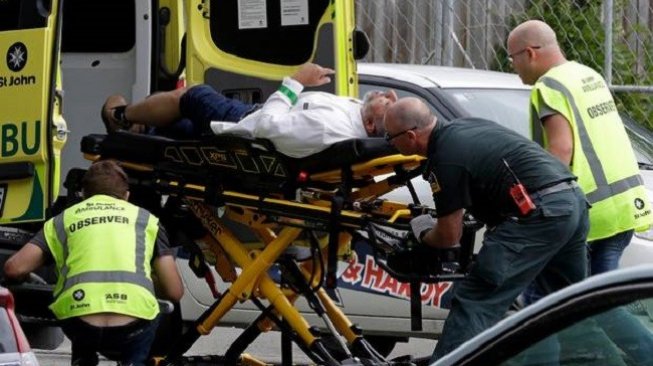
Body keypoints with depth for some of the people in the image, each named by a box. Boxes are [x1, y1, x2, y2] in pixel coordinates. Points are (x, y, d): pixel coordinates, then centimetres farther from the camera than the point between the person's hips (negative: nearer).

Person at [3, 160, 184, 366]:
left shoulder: (63, 219, 25)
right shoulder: (146, 219, 25)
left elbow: (15, 268, 12)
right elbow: (174, 292, 21)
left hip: (82, 328, 1)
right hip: (131, 331, -1)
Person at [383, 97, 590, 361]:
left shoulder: (446, 159, -9)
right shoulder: (462, 127, 17)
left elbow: (449, 237, -2)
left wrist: (423, 235, 19)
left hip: (540, 212, -10)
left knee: (474, 303, -7)